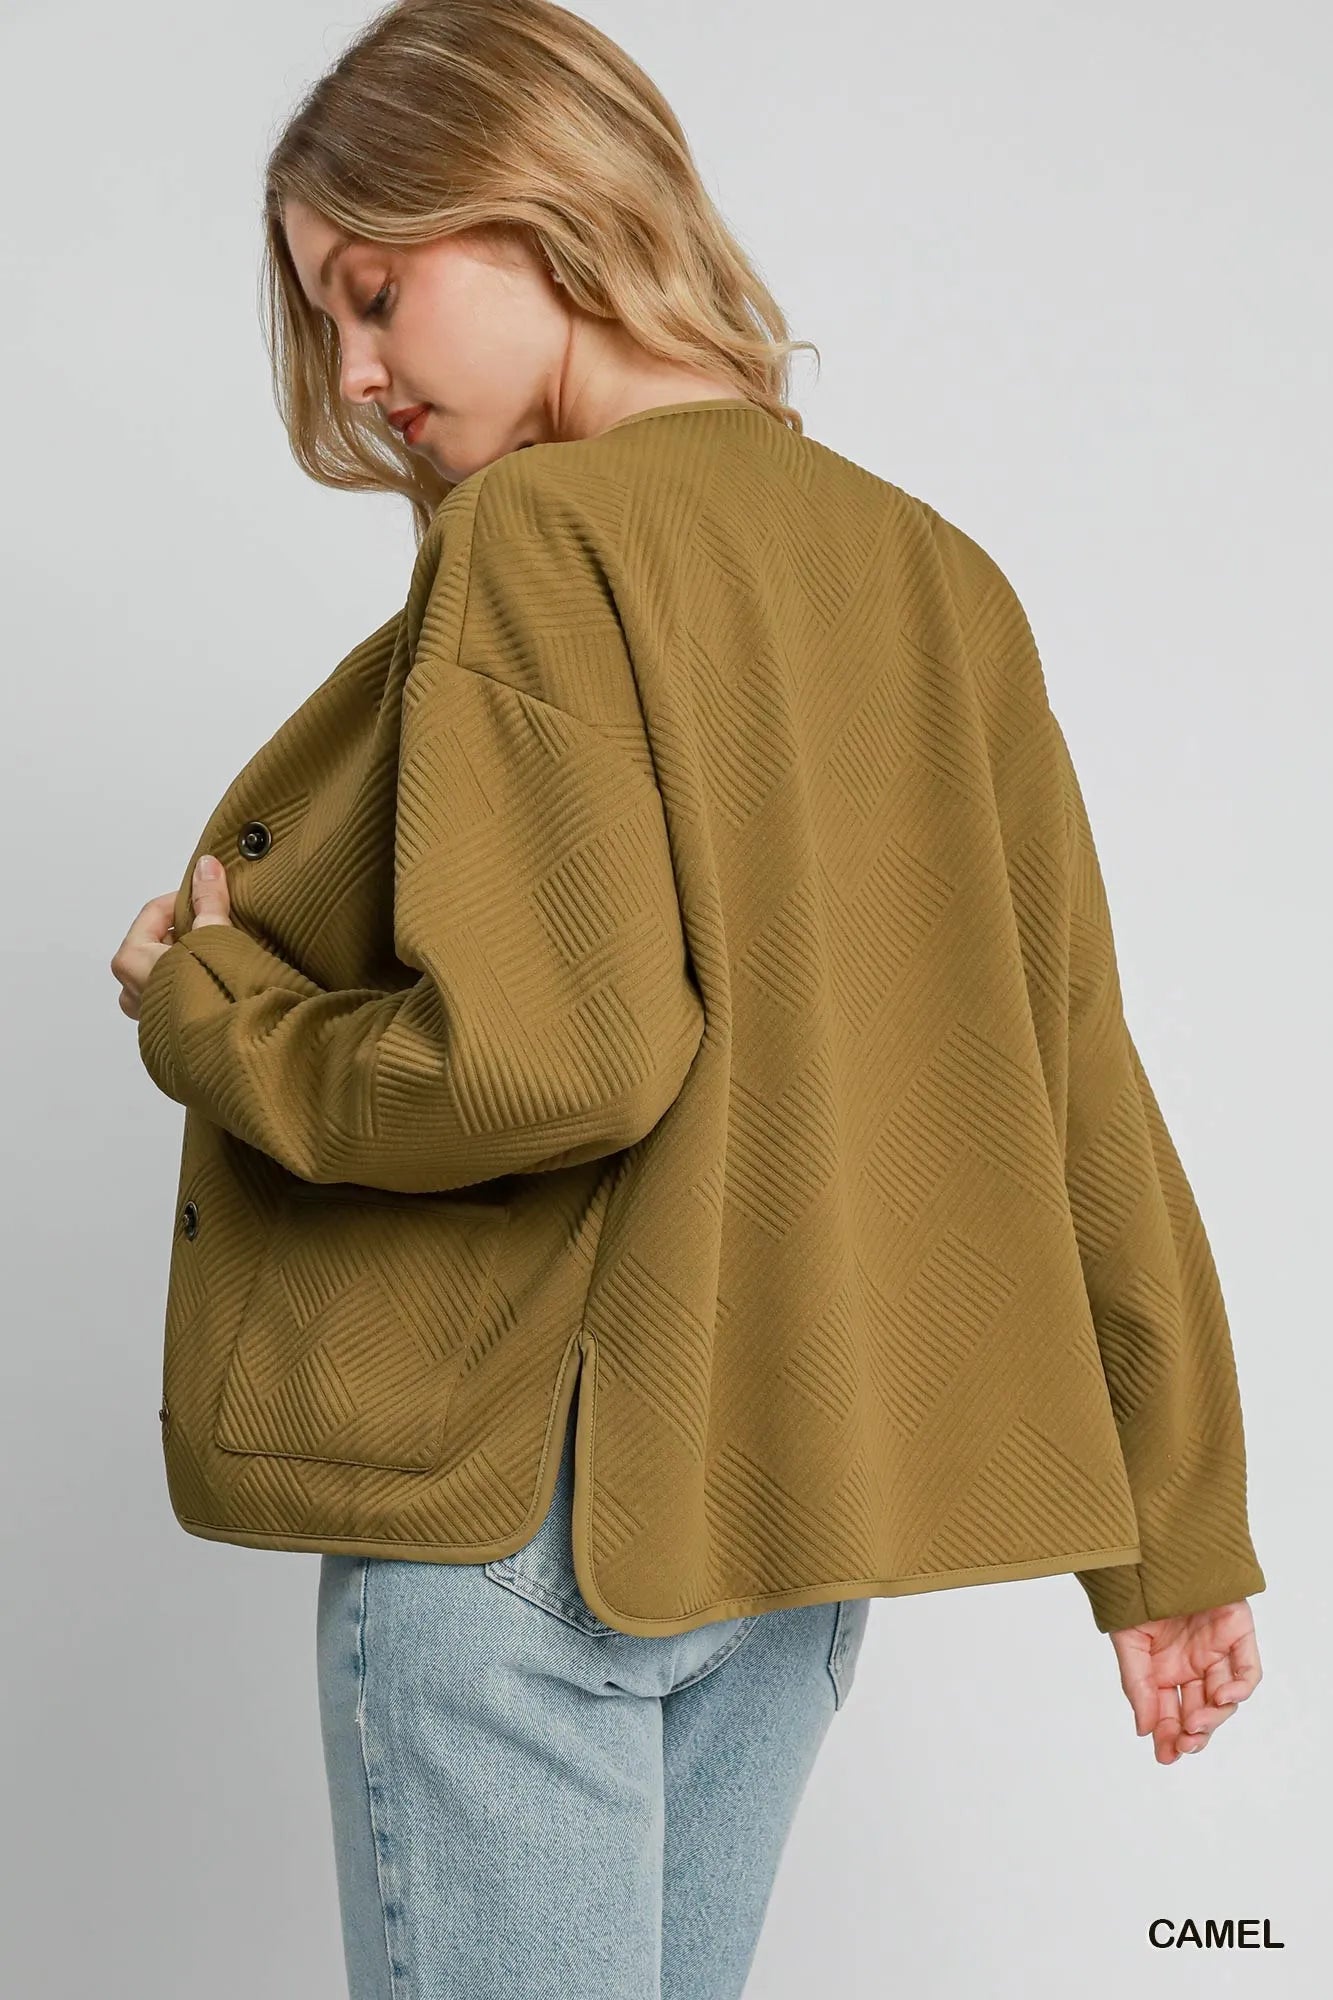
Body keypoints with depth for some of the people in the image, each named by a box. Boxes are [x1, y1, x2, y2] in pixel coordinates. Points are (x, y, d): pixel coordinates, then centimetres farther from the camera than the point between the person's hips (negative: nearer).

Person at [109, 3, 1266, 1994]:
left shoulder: (543, 534, -14)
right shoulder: (937, 576, 8)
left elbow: (543, 1060, -25)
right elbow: (1075, 1079, 7)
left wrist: (206, 1014, -6)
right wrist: (1173, 1532, 12)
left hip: (522, 1495, -8)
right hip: (805, 1499, 8)